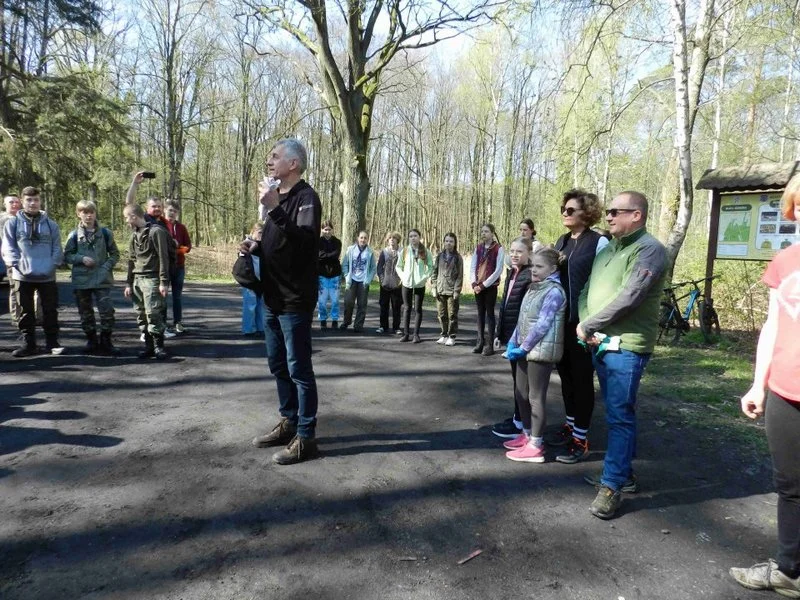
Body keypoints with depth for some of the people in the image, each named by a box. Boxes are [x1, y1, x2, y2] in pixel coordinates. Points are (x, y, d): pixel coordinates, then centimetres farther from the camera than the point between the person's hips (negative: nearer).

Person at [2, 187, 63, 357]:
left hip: (47, 276, 0)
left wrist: (52, 264, -10)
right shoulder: (12, 223, 5)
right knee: (26, 311, 8)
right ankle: (28, 344, 17)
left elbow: (57, 248, 5)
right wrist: (15, 263, -13)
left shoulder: (51, 224, 7)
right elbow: (8, 247, 1)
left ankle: (52, 342, 16)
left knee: (50, 311, 6)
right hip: (23, 276, 0)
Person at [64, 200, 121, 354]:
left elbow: (115, 254, 8)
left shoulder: (105, 233, 3)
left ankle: (106, 341, 7)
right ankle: (91, 340, 23)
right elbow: (67, 256, 6)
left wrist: (107, 266, -7)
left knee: (107, 311, -6)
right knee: (85, 313, 10)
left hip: (102, 279, -1)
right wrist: (81, 258, -11)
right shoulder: (74, 235, 4)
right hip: (81, 280, 1)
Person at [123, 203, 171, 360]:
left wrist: (164, 282, -15)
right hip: (137, 280, 8)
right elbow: (131, 260, 20)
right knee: (141, 314, 6)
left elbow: (163, 258, -11)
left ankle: (158, 346, -1)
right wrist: (129, 283, 17)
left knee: (153, 313, -11)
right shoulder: (134, 235, 16)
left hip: (151, 279, -8)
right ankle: (149, 345, 13)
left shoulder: (156, 231, -7)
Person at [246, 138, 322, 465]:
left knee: (299, 369, -3)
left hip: (295, 300, -9)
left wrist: (274, 210, -32)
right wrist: (256, 246, 5)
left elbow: (307, 241, -29)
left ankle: (305, 437, 7)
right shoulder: (278, 196, 16)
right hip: (272, 298, 9)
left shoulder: (306, 197, -12)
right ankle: (288, 423, 30)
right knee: (278, 365, 16)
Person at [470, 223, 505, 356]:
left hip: (490, 286, -5)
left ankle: (489, 344, 3)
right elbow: (473, 267, 9)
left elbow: (498, 270, -11)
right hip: (478, 287, 5)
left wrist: (484, 285, -12)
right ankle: (480, 342, 15)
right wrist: (474, 283, -5)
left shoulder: (498, 249, -6)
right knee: (480, 313, 8)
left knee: (489, 314, -1)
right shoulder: (478, 248, 9)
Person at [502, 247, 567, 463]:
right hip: (525, 348, 9)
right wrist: (513, 342, 4)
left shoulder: (554, 291, -15)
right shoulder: (533, 287, 13)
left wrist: (523, 347, -16)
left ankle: (535, 446, 7)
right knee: (521, 393, 16)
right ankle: (527, 435, 31)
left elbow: (542, 325, -19)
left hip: (541, 349, -9)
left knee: (536, 397, -2)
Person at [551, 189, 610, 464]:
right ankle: (570, 425, 30)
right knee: (566, 375, 15)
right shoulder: (562, 241, 12)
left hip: (583, 322, -7)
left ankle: (581, 440, 11)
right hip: (561, 320, 7)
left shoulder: (599, 242, -9)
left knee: (582, 378, 2)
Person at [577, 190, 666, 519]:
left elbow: (627, 298, -21)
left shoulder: (649, 249, -11)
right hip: (599, 344, 8)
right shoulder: (607, 250, 16)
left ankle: (612, 486, 4)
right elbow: (586, 291, 14)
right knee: (616, 413, 17)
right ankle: (622, 469, 31)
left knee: (619, 416, -3)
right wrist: (585, 325, -5)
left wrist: (587, 326, -13)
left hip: (626, 347, -8)